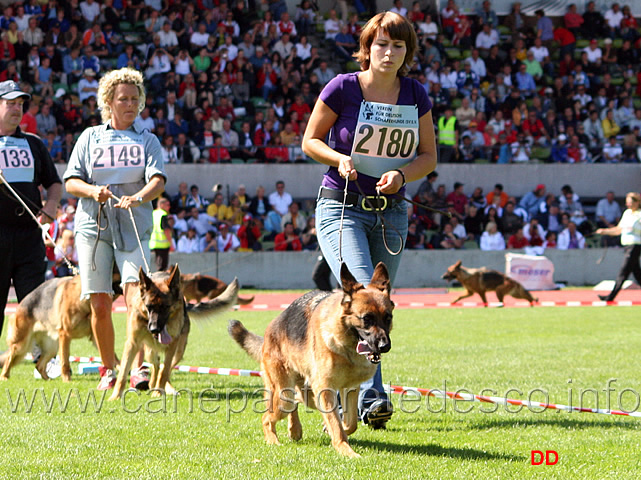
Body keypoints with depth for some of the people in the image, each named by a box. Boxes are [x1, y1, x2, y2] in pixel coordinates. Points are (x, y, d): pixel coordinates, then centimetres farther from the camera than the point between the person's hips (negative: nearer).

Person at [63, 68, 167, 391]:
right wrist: (92, 191, -13)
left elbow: (158, 180, -5)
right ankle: (109, 368, 13)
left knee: (136, 296, -17)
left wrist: (138, 197, -26)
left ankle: (137, 367, -17)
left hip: (134, 227, -1)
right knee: (99, 304, -2)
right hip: (93, 226, 1)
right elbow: (71, 182, 9)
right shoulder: (90, 137, 13)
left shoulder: (147, 141, 12)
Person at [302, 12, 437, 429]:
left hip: (391, 213, 5)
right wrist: (339, 159, -17)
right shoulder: (343, 88, -6)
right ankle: (371, 396, -29)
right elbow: (310, 140, 2)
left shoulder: (415, 96, 4)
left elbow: (429, 156, 10)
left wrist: (402, 174, -11)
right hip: (341, 209, -5)